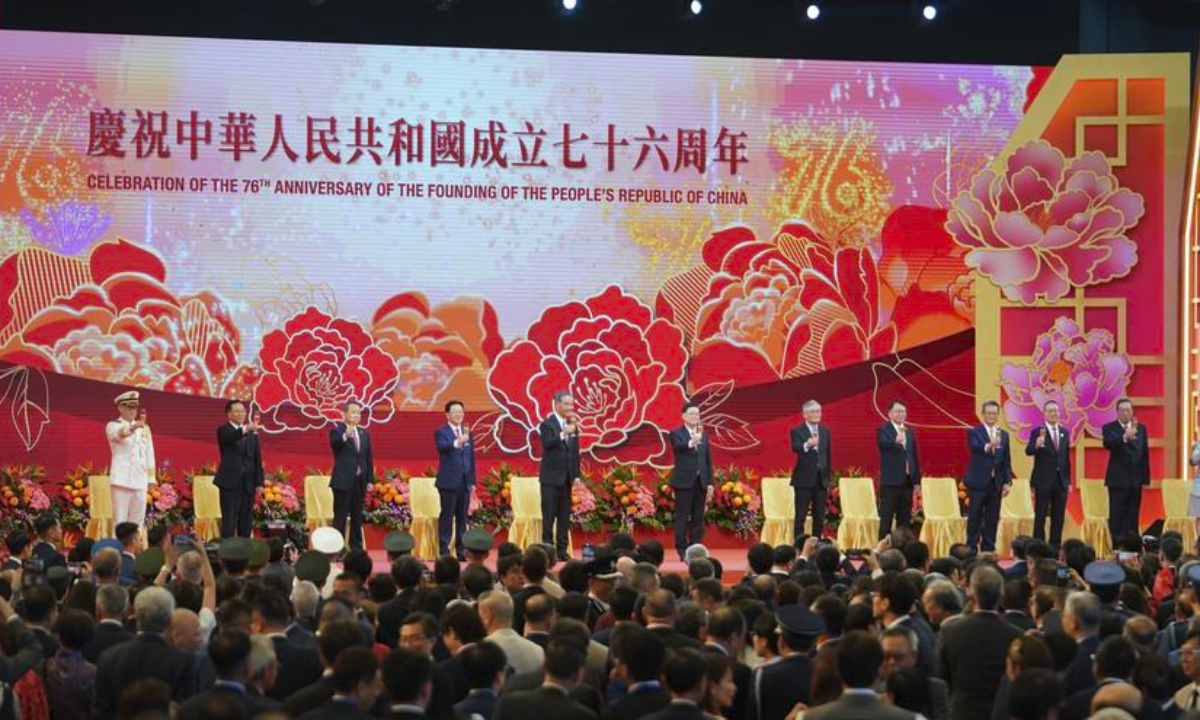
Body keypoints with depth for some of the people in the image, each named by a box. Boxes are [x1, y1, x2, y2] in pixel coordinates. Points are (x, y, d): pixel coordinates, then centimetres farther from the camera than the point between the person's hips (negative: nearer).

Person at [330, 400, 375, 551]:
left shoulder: (364, 433, 14)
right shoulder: (337, 430, -4)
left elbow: (369, 458, 15)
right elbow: (334, 443, -26)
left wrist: (370, 480, 9)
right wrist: (346, 435, -47)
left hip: (360, 481, 6)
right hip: (343, 481, -6)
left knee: (357, 517, 10)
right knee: (340, 517, -5)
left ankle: (356, 548, 15)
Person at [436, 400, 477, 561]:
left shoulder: (467, 432, 14)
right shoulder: (441, 432, -3)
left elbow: (471, 458, 16)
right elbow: (442, 446, -25)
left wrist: (472, 481, 11)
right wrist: (457, 443, -46)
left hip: (465, 481, 5)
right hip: (449, 481, -5)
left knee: (462, 517, 8)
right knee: (447, 516, -5)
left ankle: (461, 550, 12)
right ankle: (444, 551, -2)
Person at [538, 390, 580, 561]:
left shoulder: (573, 425, 11)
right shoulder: (547, 424, -6)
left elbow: (575, 451, 14)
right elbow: (547, 443, -23)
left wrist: (576, 475, 8)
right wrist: (563, 433, -33)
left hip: (567, 477, 6)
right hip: (551, 477, -6)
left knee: (565, 515, 6)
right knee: (549, 514, -3)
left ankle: (562, 549, 9)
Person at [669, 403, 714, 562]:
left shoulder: (703, 435, 14)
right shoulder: (676, 433, -3)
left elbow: (708, 460, 14)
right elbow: (678, 446, -26)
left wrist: (710, 483, 7)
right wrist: (691, 443, -48)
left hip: (700, 482, 5)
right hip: (684, 481, -5)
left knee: (698, 519, 6)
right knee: (682, 518, -3)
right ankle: (683, 551, 0)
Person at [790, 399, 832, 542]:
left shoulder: (825, 431, 14)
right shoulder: (797, 431, -3)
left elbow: (828, 454, 17)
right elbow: (795, 448, -23)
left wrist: (829, 477, 13)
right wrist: (807, 445, -45)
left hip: (821, 480, 5)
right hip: (804, 480, -5)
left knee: (819, 518, 6)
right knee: (800, 517, -4)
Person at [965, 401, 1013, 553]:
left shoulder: (1004, 434, 12)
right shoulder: (974, 432, -3)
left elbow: (1007, 461, 12)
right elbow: (974, 447, -24)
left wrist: (1007, 482, 2)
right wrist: (988, 446, -45)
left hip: (996, 483, 4)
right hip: (978, 482, -4)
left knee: (992, 519, 5)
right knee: (975, 519, -2)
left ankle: (988, 550, 9)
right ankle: (971, 550, 1)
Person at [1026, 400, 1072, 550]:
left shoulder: (1065, 433, 12)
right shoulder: (1037, 432, -4)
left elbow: (1067, 458, 14)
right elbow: (1028, 451, -19)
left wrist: (1069, 481, 10)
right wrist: (1036, 445, -42)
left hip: (1061, 481, 5)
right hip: (1044, 481, -5)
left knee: (1058, 518, 6)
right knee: (1040, 517, -2)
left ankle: (1055, 548, 10)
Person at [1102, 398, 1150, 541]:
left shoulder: (1141, 428, 10)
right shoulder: (1109, 428, -1)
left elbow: (1145, 454, 10)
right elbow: (1108, 444, -22)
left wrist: (1145, 478, 5)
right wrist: (1124, 436, -39)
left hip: (1136, 479, 4)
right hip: (1118, 479, -4)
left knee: (1133, 516, 5)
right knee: (1117, 516, -4)